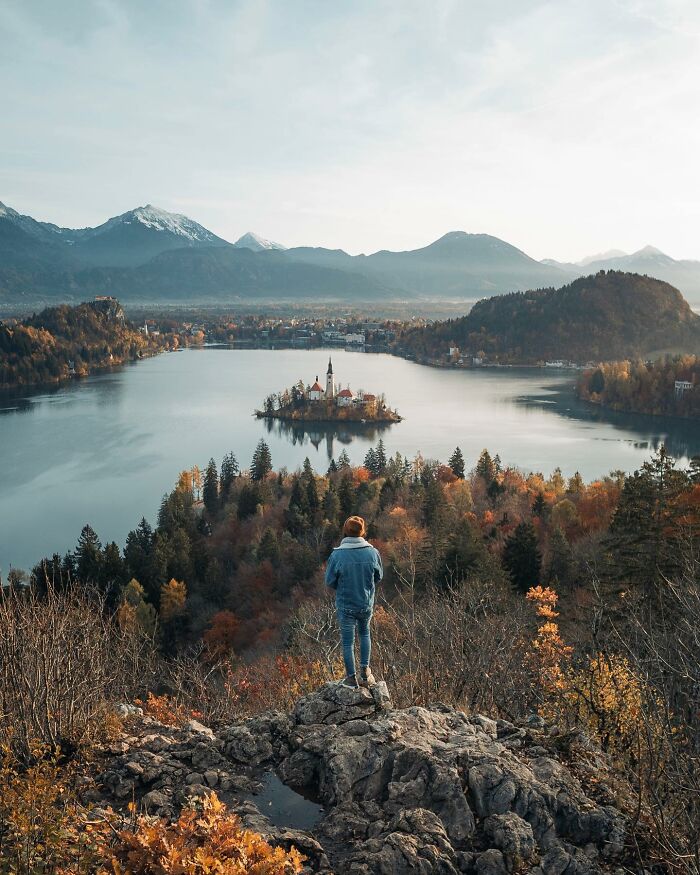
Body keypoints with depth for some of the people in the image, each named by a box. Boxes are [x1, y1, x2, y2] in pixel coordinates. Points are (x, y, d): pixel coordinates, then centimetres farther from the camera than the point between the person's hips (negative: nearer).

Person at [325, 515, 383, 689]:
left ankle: (351, 678, 20)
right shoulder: (373, 553, -14)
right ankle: (365, 671, 24)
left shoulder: (336, 555, -19)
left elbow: (330, 582, -8)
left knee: (348, 641, 12)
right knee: (364, 633, 26)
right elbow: (379, 577, 1)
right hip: (367, 604, 2)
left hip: (345, 605, -2)